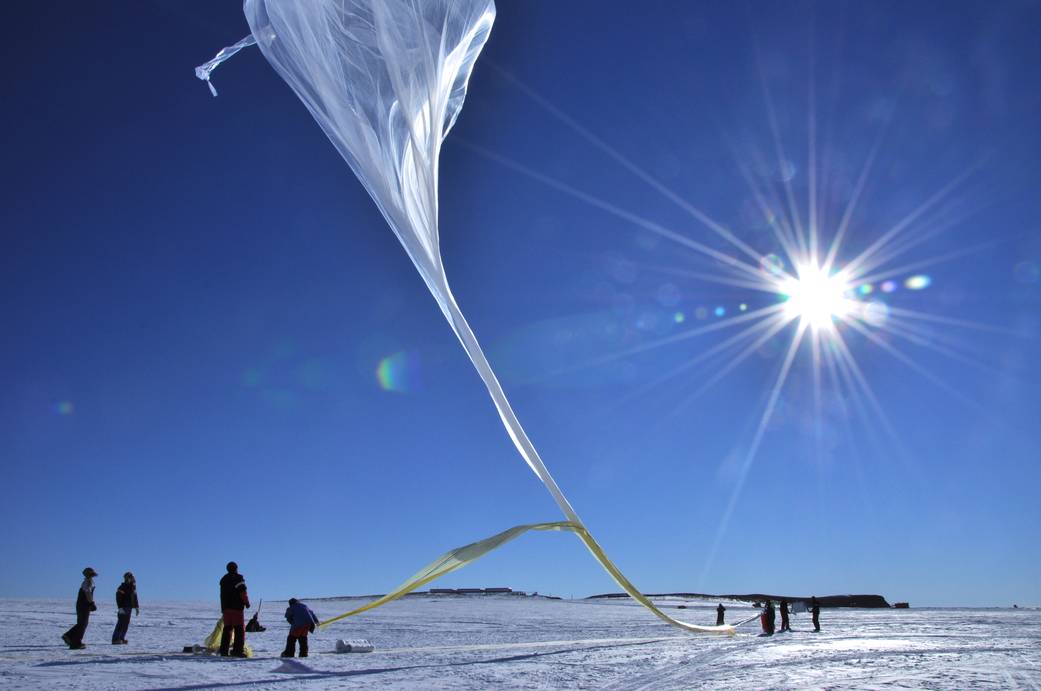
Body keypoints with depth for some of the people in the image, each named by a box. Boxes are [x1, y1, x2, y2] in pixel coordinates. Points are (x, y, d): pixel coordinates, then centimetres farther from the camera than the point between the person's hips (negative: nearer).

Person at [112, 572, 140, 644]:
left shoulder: (132, 586, 14)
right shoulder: (122, 587, -7)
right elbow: (119, 598, -15)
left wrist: (136, 607, 19)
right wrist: (120, 607, -21)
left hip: (128, 608, 7)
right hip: (123, 608, -7)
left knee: (126, 624, 9)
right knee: (121, 623, -9)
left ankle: (121, 638, 14)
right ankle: (115, 639, -8)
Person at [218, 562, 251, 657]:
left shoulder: (224, 579, 17)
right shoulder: (238, 578, -7)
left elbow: (223, 594, 22)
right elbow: (243, 592, -12)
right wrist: (247, 602, 1)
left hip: (225, 607, 7)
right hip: (236, 607, -7)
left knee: (227, 629, 12)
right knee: (240, 628, -4)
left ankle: (224, 651, 9)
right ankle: (238, 650, -11)